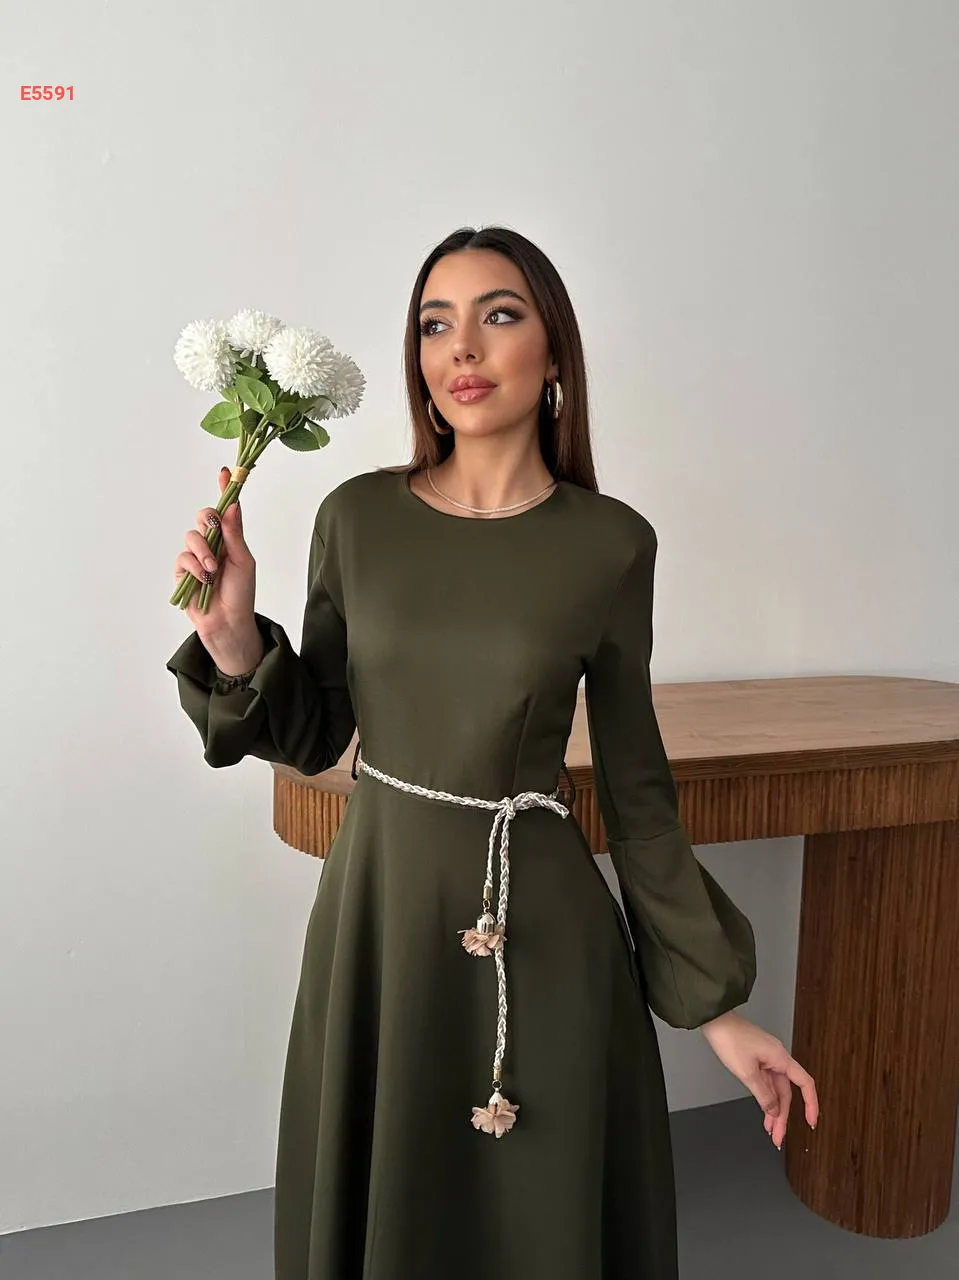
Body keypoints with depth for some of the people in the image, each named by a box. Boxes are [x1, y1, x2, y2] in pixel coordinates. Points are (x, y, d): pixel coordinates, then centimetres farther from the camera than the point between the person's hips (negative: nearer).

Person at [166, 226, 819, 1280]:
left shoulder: (611, 543, -7)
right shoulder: (357, 515, -3)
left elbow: (634, 780, -1)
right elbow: (316, 737, 3)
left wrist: (716, 1005, 0)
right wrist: (231, 632, -15)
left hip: (540, 928, -1)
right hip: (375, 911, 2)